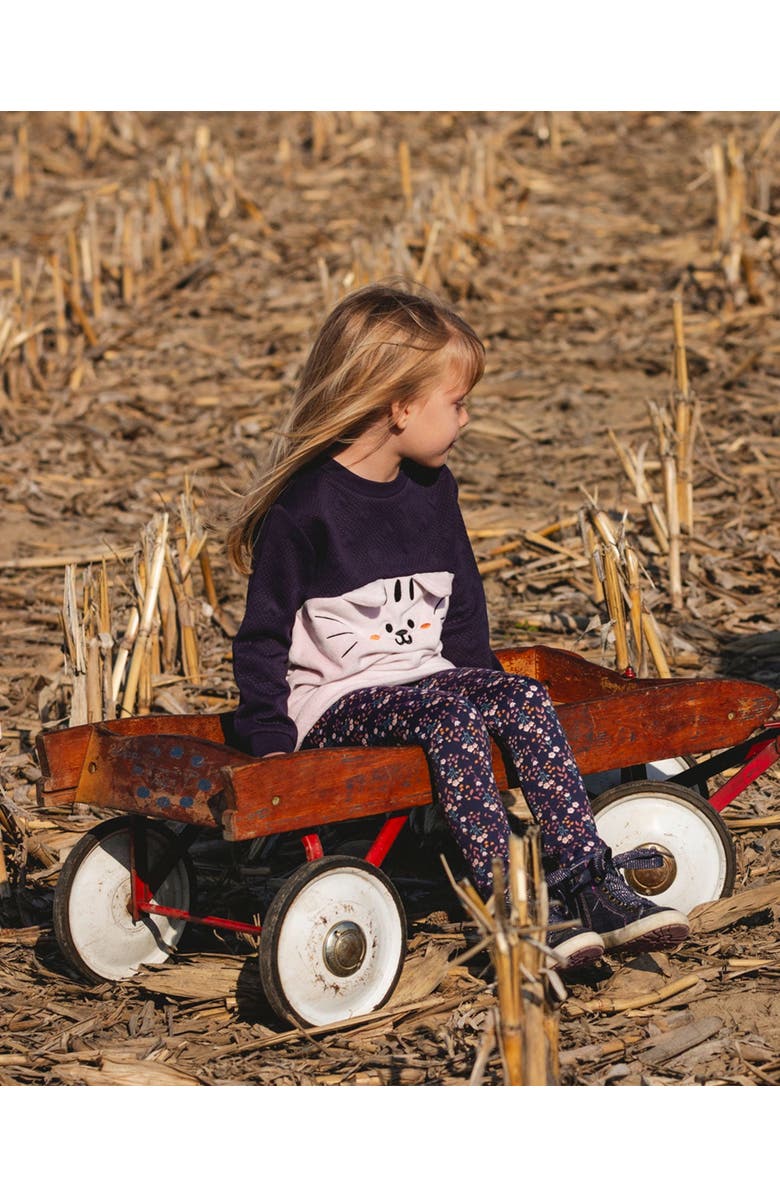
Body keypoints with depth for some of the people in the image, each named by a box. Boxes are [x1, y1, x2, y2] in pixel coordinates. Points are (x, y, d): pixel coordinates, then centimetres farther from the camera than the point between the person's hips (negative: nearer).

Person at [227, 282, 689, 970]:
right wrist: (268, 741, -13)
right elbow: (264, 633, -9)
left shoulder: (433, 492, 10)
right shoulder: (305, 507, -12)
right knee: (452, 719, -33)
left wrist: (485, 681, 14)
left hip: (429, 676, 7)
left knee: (525, 700, -20)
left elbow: (464, 604, 23)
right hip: (335, 703, -7)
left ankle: (587, 885, -23)